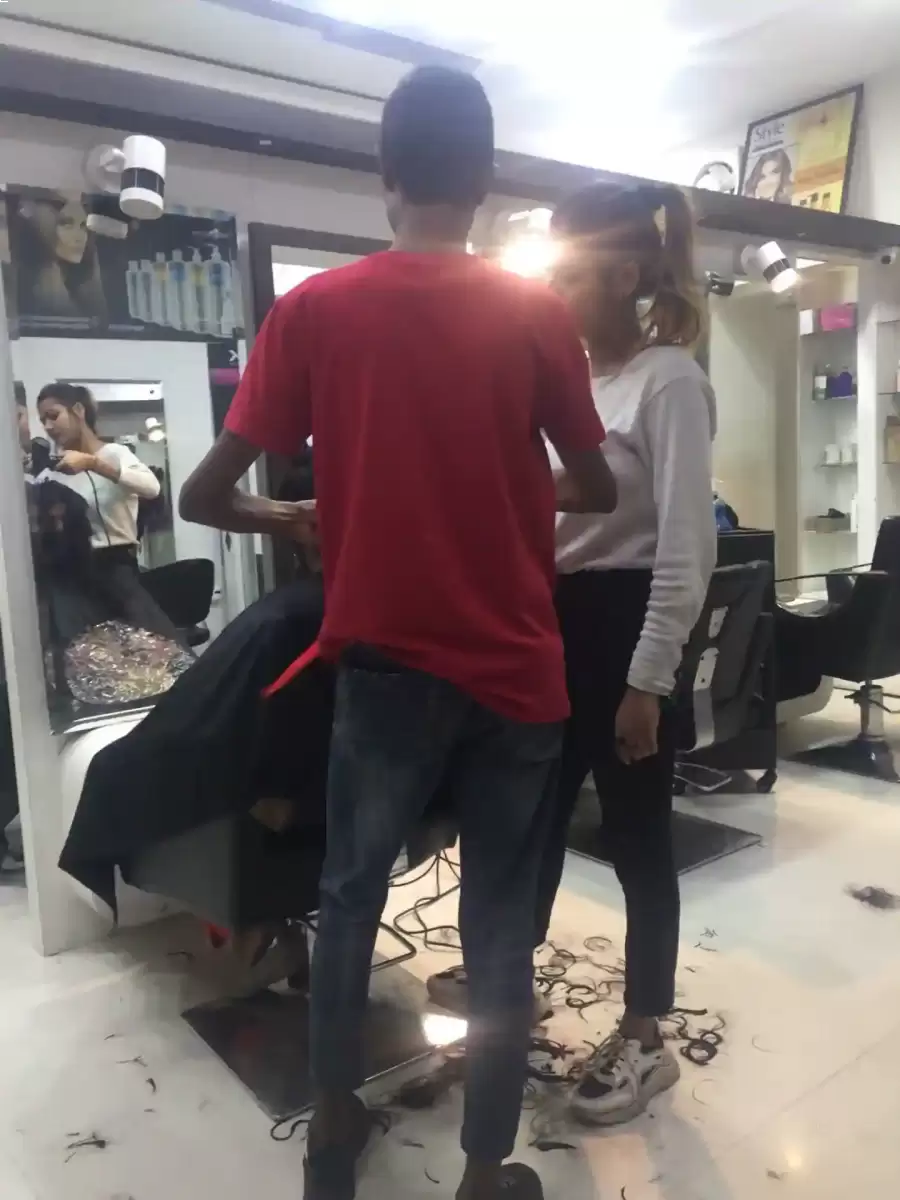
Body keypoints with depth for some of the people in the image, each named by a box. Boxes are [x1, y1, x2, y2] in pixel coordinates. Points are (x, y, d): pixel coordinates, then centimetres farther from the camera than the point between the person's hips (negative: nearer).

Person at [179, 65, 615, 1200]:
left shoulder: (312, 309, -4)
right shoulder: (537, 315, -5)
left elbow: (203, 495, -5)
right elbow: (600, 492, 3)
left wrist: (289, 518, 15)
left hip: (383, 667, 1)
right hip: (514, 671, 0)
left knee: (349, 895, 21)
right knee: (499, 928, 13)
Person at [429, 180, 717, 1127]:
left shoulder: (670, 382, -12)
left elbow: (686, 549, -16)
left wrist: (647, 682, -18)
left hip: (625, 626, -8)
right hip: (558, 621, 8)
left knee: (635, 838, 5)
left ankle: (643, 1042, 25)